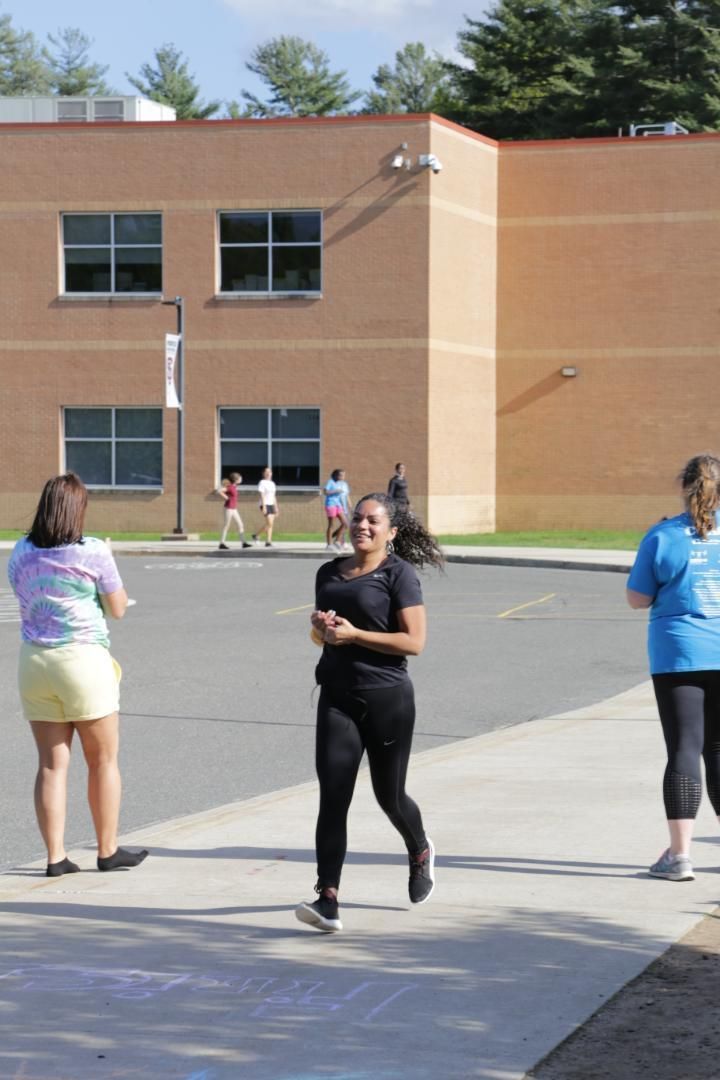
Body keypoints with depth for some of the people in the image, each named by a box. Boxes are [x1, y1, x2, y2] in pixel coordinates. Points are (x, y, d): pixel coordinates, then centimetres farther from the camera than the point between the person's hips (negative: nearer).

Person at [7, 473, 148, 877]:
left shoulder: (21, 553, 3)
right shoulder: (93, 552, -11)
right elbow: (118, 608, -2)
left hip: (34, 661, 5)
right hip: (83, 660, -4)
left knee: (52, 763, 7)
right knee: (103, 760, 9)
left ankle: (56, 856, 6)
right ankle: (108, 851, 17)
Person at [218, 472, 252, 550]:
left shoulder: (234, 486, 9)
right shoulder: (230, 487, -17)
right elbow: (219, 491, -29)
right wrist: (226, 498, -19)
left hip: (234, 509, 9)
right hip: (228, 509, -9)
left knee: (240, 525, 7)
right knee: (226, 526, -3)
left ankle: (243, 542, 9)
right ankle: (222, 544, 4)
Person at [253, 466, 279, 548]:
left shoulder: (272, 483, 16)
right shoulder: (262, 482, -6)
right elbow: (262, 495, -13)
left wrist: (276, 507, 15)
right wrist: (263, 507, -20)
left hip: (271, 505, 8)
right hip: (265, 504, -8)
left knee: (269, 524, 6)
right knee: (269, 523, -14)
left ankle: (256, 535, 21)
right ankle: (268, 541, -8)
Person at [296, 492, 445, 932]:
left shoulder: (399, 574, -6)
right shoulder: (330, 573, 12)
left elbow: (414, 641, -13)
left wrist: (353, 634, -19)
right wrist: (321, 628, 0)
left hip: (387, 698, -4)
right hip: (338, 698, 4)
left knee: (389, 795, 11)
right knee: (333, 797, -9)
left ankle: (421, 853, 44)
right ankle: (328, 901, -14)